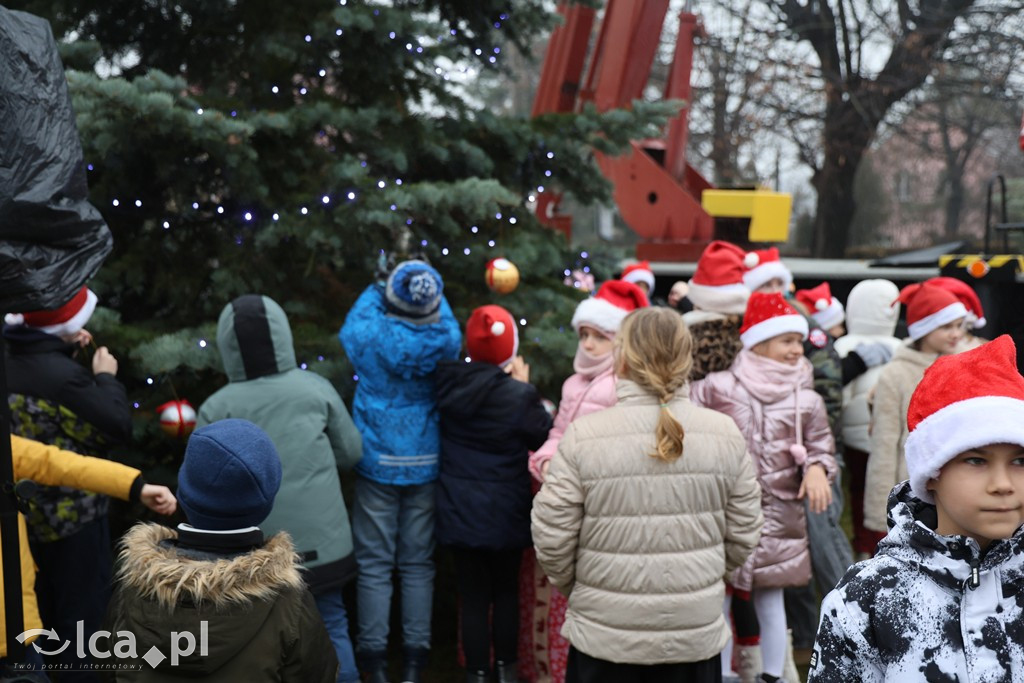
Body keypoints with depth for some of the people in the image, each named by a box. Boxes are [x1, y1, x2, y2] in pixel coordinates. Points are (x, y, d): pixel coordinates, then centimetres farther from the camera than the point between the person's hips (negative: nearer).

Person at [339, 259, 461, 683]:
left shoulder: (370, 337, -13)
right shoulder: (445, 341, -10)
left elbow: (350, 327, 11)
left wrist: (375, 290, 24)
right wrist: (433, 298, 29)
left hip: (377, 465, -1)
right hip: (426, 467, 2)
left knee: (374, 564, 6)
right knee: (418, 564, 9)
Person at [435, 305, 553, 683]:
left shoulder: (448, 384, -10)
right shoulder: (517, 394, -19)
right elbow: (545, 437, -5)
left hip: (459, 510, 2)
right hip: (505, 512, -2)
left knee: (472, 596, 10)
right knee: (506, 591, 18)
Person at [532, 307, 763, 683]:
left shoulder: (583, 435, -15)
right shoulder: (725, 434, -6)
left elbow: (552, 539, -10)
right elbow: (742, 536, 1)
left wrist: (573, 587, 10)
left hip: (605, 635, -2)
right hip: (697, 634, 2)